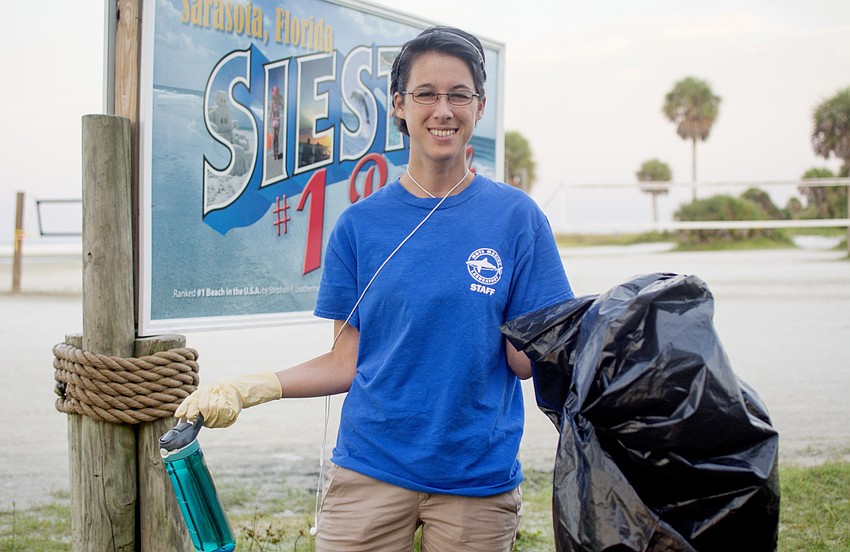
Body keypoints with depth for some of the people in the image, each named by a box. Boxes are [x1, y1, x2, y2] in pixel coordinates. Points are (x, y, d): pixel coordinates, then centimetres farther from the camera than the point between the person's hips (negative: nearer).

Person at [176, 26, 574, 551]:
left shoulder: (515, 216, -3)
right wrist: (249, 388, -9)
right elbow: (347, 361, 3)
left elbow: (525, 360, -2)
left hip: (478, 475, 0)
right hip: (372, 467, 1)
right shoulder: (360, 224, 1)